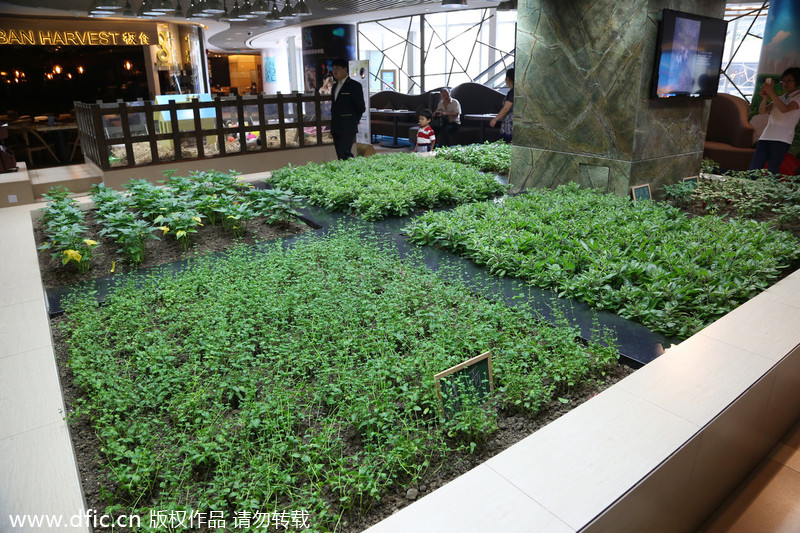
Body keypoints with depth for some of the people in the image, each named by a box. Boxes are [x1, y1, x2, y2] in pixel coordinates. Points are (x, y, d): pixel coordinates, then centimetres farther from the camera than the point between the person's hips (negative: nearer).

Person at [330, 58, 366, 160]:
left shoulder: (354, 85, -4)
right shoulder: (335, 86, 19)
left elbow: (361, 107, -4)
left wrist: (353, 121, 0)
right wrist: (333, 126, 13)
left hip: (348, 128, -7)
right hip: (336, 128, 7)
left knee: (343, 155, -18)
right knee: (340, 156, 6)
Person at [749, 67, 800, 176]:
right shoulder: (780, 98, 25)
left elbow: (784, 109, -14)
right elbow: (762, 111, 11)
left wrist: (771, 93, -19)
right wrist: (765, 97, -8)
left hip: (782, 139, -6)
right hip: (766, 136, 6)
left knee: (771, 173, -13)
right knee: (753, 168, -4)